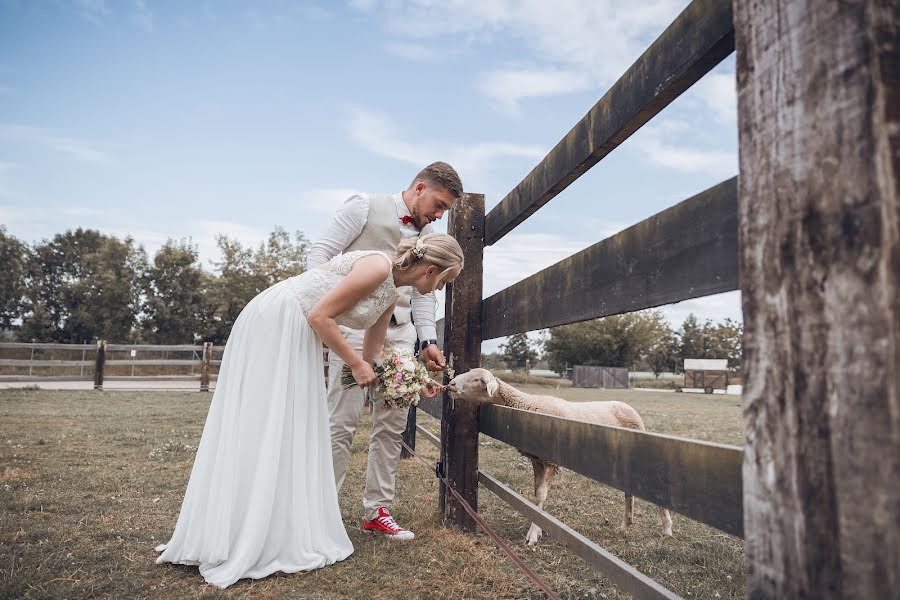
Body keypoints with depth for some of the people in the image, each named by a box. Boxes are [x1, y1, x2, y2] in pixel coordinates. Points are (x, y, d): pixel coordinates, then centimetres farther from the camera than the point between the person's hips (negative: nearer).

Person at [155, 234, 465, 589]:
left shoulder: (390, 296, 10)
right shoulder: (377, 267, -18)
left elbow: (372, 351, 19)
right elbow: (320, 316, -20)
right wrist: (354, 363, -11)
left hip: (295, 336, 9)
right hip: (272, 324, -9)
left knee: (291, 429, 10)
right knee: (262, 429, -4)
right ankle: (242, 545, 5)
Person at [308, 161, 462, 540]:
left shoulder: (428, 237, 14)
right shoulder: (365, 207, -1)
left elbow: (424, 293, 16)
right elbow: (321, 252, -4)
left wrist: (428, 341, 4)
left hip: (399, 330, 6)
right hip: (354, 323, -6)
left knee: (392, 424, 6)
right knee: (342, 420, -6)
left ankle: (377, 510, 18)